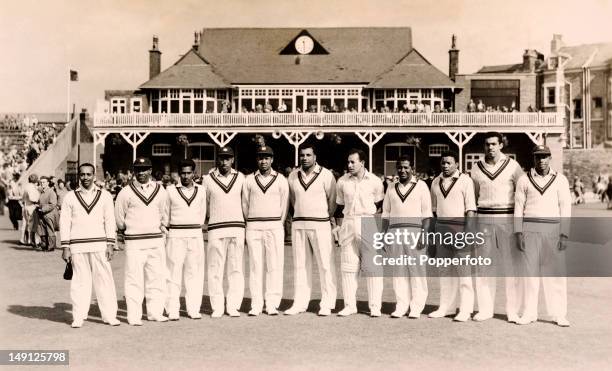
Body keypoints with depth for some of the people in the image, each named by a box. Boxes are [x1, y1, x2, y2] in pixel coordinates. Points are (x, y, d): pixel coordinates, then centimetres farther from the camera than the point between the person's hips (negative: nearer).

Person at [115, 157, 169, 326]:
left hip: (156, 240, 4)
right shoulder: (126, 193, -2)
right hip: (134, 242, -3)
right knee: (134, 279, -3)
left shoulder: (160, 191, 8)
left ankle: (155, 312, 15)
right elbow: (119, 219, 7)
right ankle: (134, 316, 2)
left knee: (157, 277, 6)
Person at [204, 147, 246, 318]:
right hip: (216, 228, -1)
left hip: (237, 227, 1)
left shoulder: (240, 178, 7)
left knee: (236, 268, 1)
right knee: (215, 268, -1)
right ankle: (217, 307, 5)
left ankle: (233, 306, 7)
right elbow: (204, 203, 14)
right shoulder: (208, 179, 3)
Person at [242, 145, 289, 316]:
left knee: (274, 266, -4)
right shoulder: (249, 180, 8)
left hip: (274, 227, -1)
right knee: (255, 265, -1)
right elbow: (244, 204, 13)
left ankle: (272, 304, 1)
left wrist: (278, 224, 10)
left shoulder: (281, 180, 6)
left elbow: (284, 205, 9)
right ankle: (255, 305, 3)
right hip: (253, 227, 1)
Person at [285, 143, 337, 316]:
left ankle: (327, 305, 2)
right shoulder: (293, 176, 9)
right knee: (300, 265, 7)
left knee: (325, 264, -3)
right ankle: (299, 303, 13)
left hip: (320, 224, -4)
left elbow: (332, 199, 1)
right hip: (298, 224, 4)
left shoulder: (326, 175, -4)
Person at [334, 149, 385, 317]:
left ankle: (375, 306, 4)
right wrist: (339, 226, 12)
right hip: (348, 224, 3)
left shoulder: (375, 181, 0)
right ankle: (349, 305, 12)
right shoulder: (342, 181, 7)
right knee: (348, 267, 5)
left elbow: (379, 204, 10)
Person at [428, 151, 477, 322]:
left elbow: (471, 208, -8)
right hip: (441, 226, 6)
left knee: (463, 269, -5)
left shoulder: (465, 181, -3)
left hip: (460, 225, -6)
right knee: (444, 269, 10)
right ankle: (445, 307, 18)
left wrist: (467, 231, -16)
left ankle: (465, 309, 0)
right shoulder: (436, 182, 14)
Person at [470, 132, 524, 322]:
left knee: (511, 265, -4)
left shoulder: (512, 166, 2)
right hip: (484, 220, 3)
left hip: (507, 219, -2)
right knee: (484, 266, 5)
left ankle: (513, 311, 3)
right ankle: (485, 309, 13)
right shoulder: (476, 169, 9)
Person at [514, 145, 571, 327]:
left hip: (553, 230, 0)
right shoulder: (524, 180, 5)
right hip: (530, 229, 0)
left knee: (556, 272, -3)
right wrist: (518, 233, -4)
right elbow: (518, 207, 4)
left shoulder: (560, 179, 5)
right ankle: (530, 313, 6)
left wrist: (564, 235, -6)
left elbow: (565, 208, 1)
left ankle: (559, 314, 2)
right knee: (530, 271, 1)